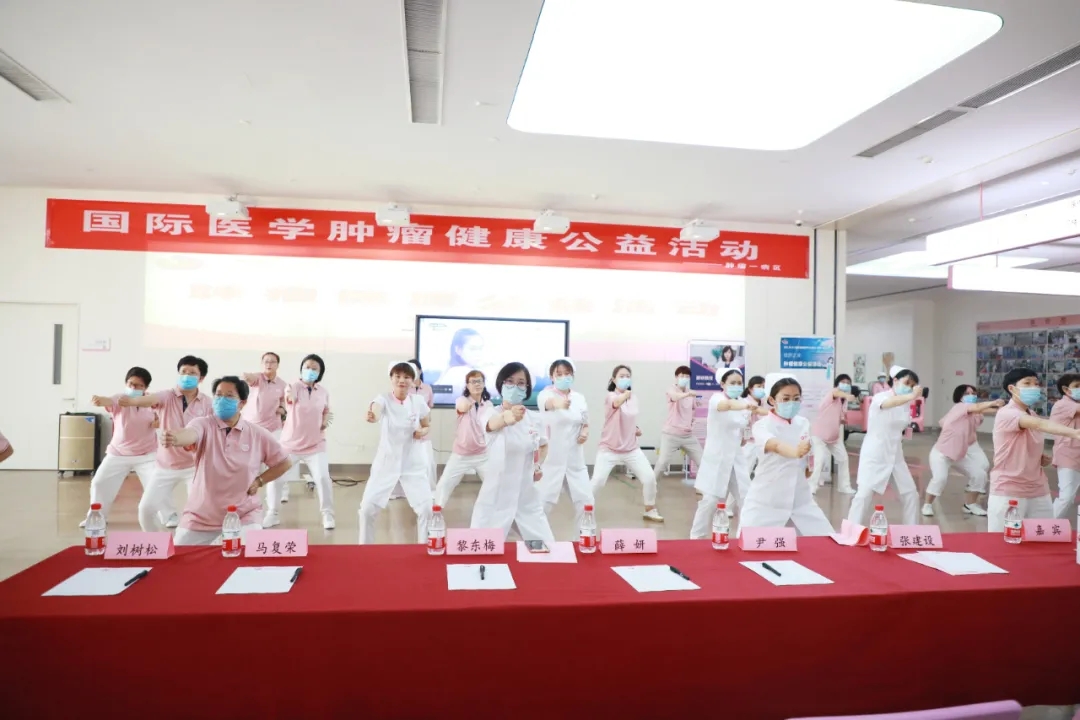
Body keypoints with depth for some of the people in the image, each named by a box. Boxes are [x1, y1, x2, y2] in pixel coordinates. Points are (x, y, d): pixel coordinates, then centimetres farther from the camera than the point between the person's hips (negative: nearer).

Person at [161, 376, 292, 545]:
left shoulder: (258, 434, -3)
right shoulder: (204, 424, -7)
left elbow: (284, 462, 8)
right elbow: (189, 434, -31)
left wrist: (259, 481, -3)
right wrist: (174, 438, -53)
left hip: (243, 518, 0)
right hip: (199, 519, 1)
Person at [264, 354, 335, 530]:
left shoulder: (323, 392, -1)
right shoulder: (294, 387, -12)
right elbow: (290, 396, -38)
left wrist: (325, 421, -4)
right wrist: (289, 396, -62)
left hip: (315, 444, 1)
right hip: (290, 443, -1)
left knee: (323, 478, -12)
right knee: (275, 478, -3)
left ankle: (327, 514, 6)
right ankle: (273, 514, 20)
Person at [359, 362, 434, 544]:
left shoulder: (418, 401, -5)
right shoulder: (383, 399, -12)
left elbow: (428, 425, 11)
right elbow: (376, 411, -37)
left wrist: (423, 431, -13)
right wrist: (372, 416, -62)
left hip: (413, 463, 1)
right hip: (386, 462, -1)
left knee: (426, 508, -4)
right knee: (368, 508, -3)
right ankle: (365, 548, 21)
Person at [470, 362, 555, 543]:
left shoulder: (535, 418, 2)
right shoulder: (491, 412, -10)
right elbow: (493, 424, -35)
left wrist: (539, 465, 2)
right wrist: (507, 417, -58)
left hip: (527, 496, 3)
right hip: (495, 495, -3)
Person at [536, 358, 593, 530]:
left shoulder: (579, 398, 3)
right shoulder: (546, 394, -13)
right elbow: (547, 402, -38)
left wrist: (585, 433, -8)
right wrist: (557, 403, -62)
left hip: (575, 459, 4)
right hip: (551, 459, -4)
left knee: (585, 500, 7)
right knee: (542, 502, -1)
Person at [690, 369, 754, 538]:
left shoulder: (744, 404, 6)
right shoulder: (716, 398, -13)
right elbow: (727, 405, -39)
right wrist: (744, 406, -59)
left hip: (736, 457, 6)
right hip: (717, 458, -5)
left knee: (746, 499, 4)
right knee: (710, 500, -5)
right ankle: (696, 536, 12)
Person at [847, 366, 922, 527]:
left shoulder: (905, 404, 6)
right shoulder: (880, 397, -16)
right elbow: (888, 403, -42)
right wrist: (911, 396, -56)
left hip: (895, 454, 7)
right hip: (874, 454, -7)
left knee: (911, 492, 8)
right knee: (865, 494, -12)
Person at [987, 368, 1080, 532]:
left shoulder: (1032, 415, 11)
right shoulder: (1006, 413, -16)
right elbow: (1039, 424, -36)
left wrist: (1042, 458, 2)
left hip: (1038, 491, 8)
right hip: (1008, 493, -8)